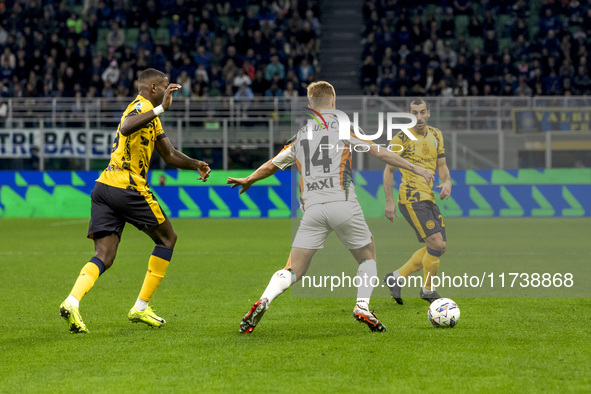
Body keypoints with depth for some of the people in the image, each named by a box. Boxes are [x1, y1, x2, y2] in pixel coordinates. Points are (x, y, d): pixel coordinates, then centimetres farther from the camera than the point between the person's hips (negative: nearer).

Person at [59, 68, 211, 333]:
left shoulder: (152, 117, 26)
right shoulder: (142, 106, -4)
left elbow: (170, 155, 33)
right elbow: (126, 127, -28)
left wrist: (195, 165, 22)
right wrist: (160, 109, -30)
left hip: (104, 188, 9)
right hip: (128, 187, -9)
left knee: (104, 256, 0)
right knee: (167, 238, 10)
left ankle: (72, 302, -25)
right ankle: (141, 307, 9)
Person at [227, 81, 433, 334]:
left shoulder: (300, 132, 17)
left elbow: (272, 165, 26)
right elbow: (379, 152, 2)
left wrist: (248, 180, 45)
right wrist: (415, 169, 9)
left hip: (312, 208, 2)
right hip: (343, 204, -2)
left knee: (293, 270, 3)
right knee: (368, 256, 19)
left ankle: (263, 302, -22)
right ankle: (362, 307, 2)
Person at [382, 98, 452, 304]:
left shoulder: (436, 135, 11)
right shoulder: (401, 138, -8)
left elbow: (441, 165, 17)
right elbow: (388, 170, -4)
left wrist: (447, 182, -5)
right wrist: (389, 201, -9)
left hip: (429, 198, 8)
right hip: (412, 199, -8)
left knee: (438, 248, 10)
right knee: (436, 244, -15)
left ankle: (396, 277, 20)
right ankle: (428, 290, 3)